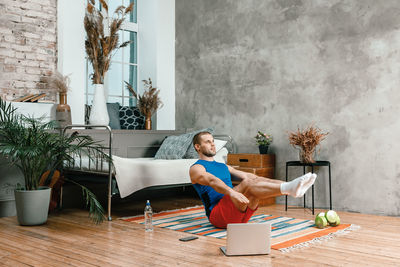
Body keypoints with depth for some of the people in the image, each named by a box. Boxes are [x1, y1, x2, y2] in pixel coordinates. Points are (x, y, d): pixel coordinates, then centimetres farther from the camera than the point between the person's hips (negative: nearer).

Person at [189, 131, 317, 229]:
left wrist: (265, 182, 4)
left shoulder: (223, 166, 28)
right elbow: (212, 181, -20)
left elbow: (246, 175, 18)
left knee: (256, 181, -18)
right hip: (218, 214, -6)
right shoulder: (196, 168, 2)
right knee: (247, 184, -29)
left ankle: (290, 188, -36)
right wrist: (231, 192, -40)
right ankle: (289, 188, -46)